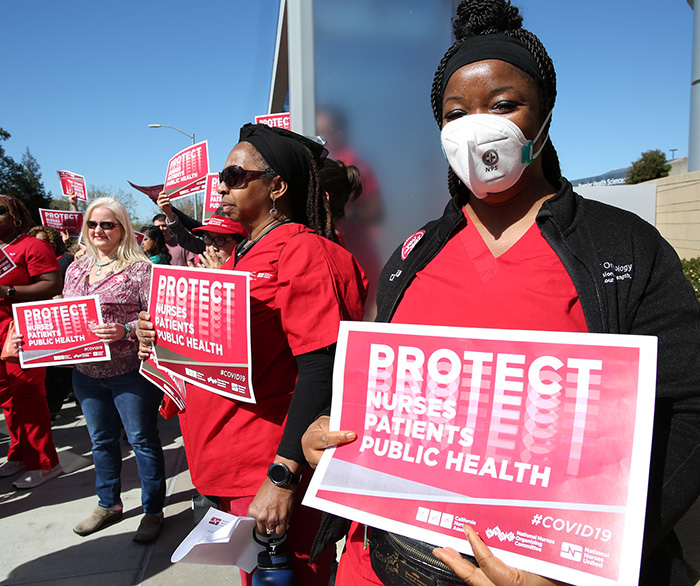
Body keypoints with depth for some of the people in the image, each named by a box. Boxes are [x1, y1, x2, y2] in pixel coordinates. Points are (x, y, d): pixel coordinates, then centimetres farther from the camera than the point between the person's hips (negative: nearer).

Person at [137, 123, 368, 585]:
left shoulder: (302, 252, -15)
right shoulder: (244, 254, 13)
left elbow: (319, 372, -23)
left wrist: (283, 477, -25)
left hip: (270, 475, -9)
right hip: (230, 469, 9)